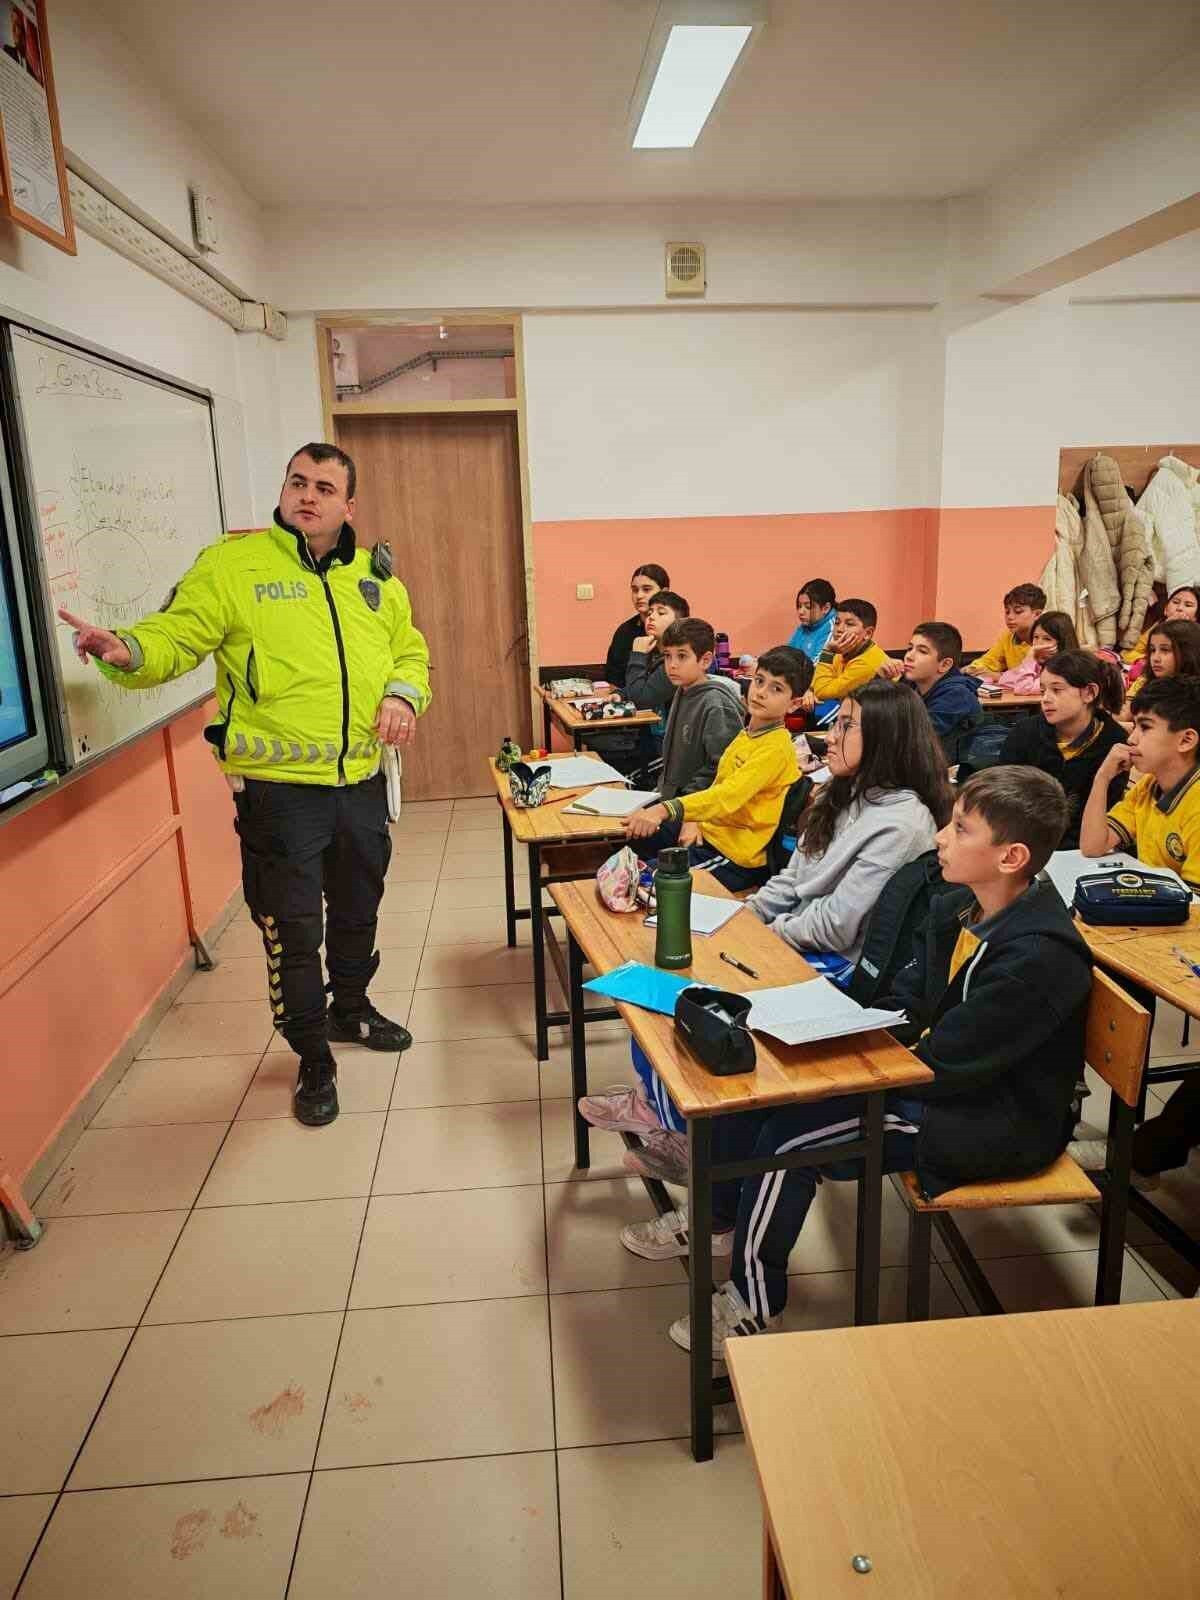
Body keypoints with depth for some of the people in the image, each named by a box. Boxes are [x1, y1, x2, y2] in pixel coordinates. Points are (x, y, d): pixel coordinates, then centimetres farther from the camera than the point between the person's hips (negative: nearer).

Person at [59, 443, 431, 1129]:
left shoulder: (375, 576, 9)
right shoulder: (234, 563, -6)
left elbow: (411, 652, 18)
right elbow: (174, 637, -12)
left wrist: (404, 693, -3)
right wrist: (127, 651, -33)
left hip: (362, 782, 5)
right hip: (279, 789, -5)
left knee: (359, 907, 23)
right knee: (293, 930, 4)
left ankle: (351, 1009, 49)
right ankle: (314, 1059, 26)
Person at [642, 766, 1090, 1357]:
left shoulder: (1037, 958, -28)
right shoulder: (957, 909, -1)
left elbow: (942, 1067, -26)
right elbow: (905, 1005, 7)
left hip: (995, 1124, -9)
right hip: (944, 1070, 9)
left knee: (790, 1135, -19)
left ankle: (754, 1307, 4)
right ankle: (718, 1220, 22)